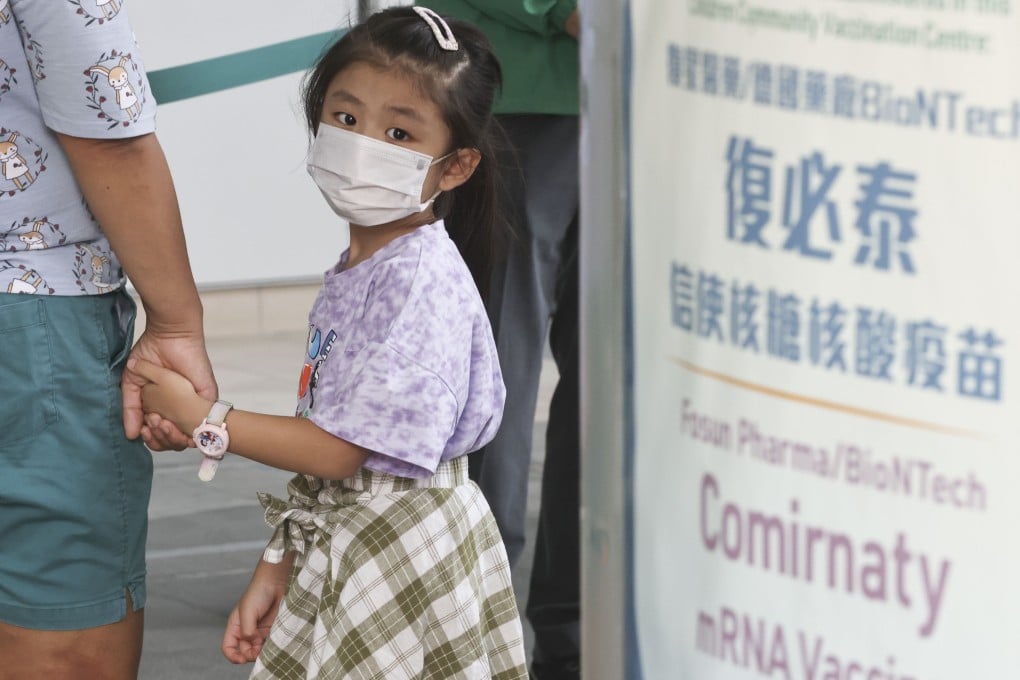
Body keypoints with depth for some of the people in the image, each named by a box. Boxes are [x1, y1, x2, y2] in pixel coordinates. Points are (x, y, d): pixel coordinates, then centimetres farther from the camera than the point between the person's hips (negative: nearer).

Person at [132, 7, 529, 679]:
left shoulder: (421, 279, -19)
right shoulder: (356, 270, 10)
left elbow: (339, 449, -20)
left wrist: (205, 419, -10)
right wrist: (277, 569, 12)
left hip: (404, 559, -9)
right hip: (337, 547, 9)